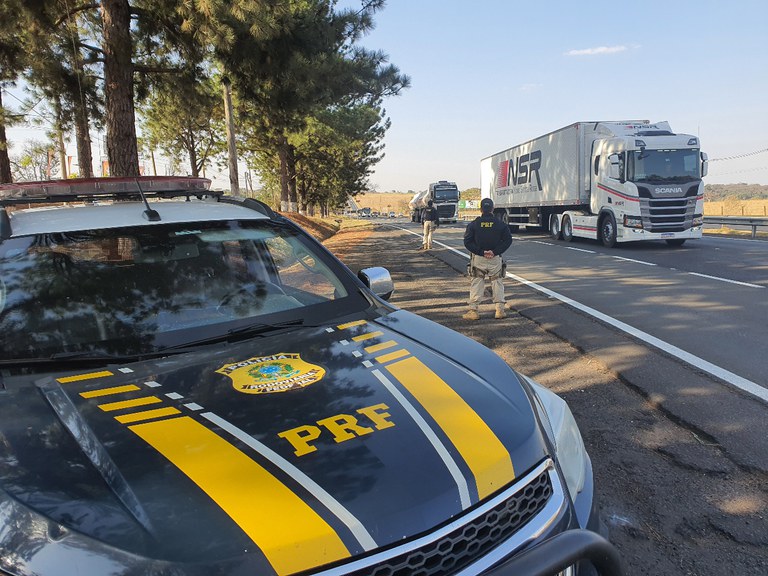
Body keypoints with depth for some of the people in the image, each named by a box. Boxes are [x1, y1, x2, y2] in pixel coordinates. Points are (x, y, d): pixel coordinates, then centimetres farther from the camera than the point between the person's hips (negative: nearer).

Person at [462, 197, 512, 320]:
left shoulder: (473, 224, -4)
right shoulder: (500, 224, -1)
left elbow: (467, 242, -8)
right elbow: (508, 240, -3)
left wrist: (481, 252, -9)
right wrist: (495, 252, -8)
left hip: (478, 259, -1)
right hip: (495, 259, 1)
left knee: (476, 283, 5)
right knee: (497, 283, 11)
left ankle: (473, 310, 2)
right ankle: (500, 309, 9)